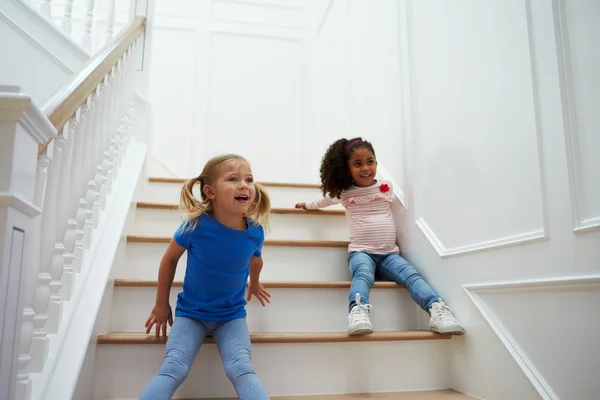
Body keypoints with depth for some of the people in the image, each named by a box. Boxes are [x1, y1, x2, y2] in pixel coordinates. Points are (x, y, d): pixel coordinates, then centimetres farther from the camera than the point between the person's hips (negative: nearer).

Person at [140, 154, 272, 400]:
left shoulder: (255, 232, -15)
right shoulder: (196, 225, -22)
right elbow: (170, 259, -3)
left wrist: (254, 283, 30)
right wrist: (161, 304, 5)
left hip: (231, 316, 1)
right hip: (191, 313, -1)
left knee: (241, 369, -19)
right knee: (173, 369, -18)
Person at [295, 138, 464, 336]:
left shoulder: (387, 187, 12)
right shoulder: (344, 192, 10)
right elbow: (325, 200, 32)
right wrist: (307, 205, 47)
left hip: (389, 253, 3)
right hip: (361, 252, -3)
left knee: (411, 275, -26)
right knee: (363, 274, -37)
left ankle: (437, 310, -42)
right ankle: (358, 312, -60)